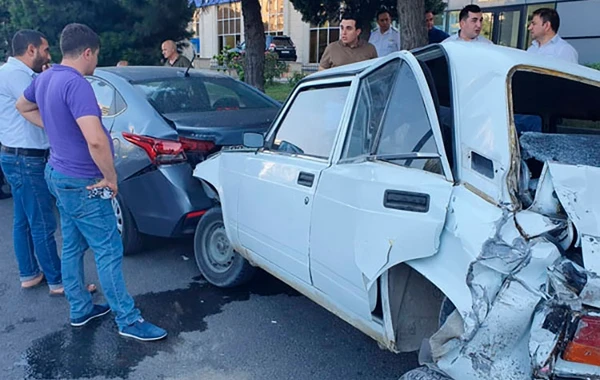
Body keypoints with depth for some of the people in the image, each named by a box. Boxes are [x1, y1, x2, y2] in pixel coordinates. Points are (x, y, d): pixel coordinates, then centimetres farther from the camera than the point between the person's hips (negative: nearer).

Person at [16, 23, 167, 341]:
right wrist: (110, 177, -21)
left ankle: (79, 309, 32)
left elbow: (23, 107, 28)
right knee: (109, 251, -1)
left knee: (72, 246, 18)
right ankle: (128, 321, 10)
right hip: (82, 183, -9)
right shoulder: (76, 84, -24)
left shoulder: (44, 79, 5)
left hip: (57, 173, 10)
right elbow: (95, 139, -36)